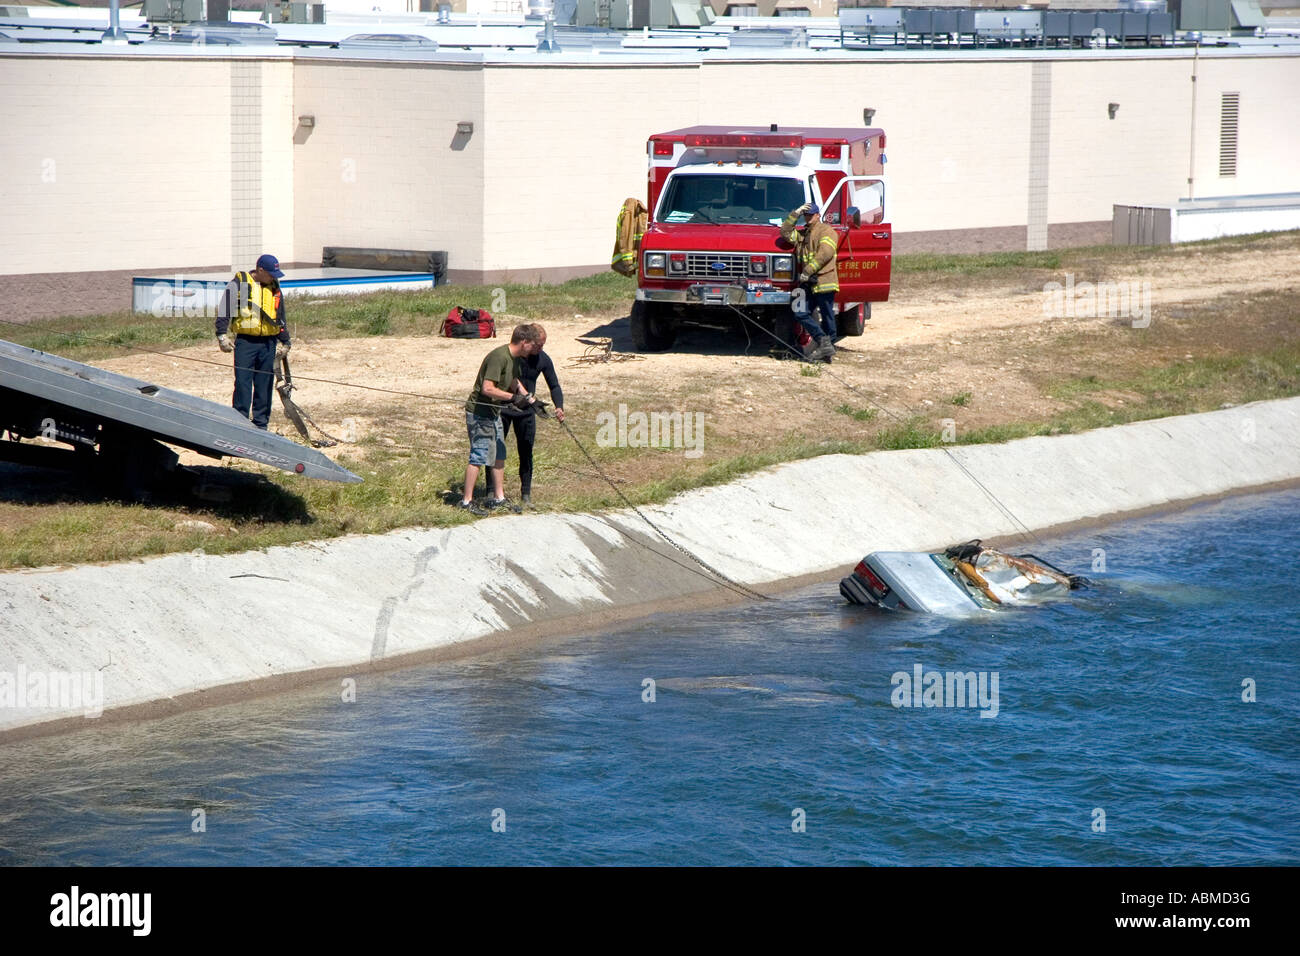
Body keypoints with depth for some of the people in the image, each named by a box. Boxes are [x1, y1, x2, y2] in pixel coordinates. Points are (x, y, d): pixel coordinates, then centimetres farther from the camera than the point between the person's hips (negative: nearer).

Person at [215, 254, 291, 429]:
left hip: (268, 343, 4)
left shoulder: (274, 288, 15)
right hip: (245, 341, -4)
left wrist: (284, 342, 25)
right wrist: (222, 335, -11)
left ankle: (261, 425, 12)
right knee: (243, 383, -7)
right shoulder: (238, 284, -2)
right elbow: (224, 310, -3)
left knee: (265, 385, 5)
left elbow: (281, 318, 24)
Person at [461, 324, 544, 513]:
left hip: (494, 412, 10)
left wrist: (531, 400, 18)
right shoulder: (498, 357, -23)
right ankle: (467, 501, -2)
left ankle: (498, 498, 23)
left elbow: (514, 382, 26)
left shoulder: (514, 358, 8)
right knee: (478, 457, -7)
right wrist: (514, 397, -27)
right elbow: (487, 389, -29)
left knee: (499, 456, 14)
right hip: (480, 414, -10)